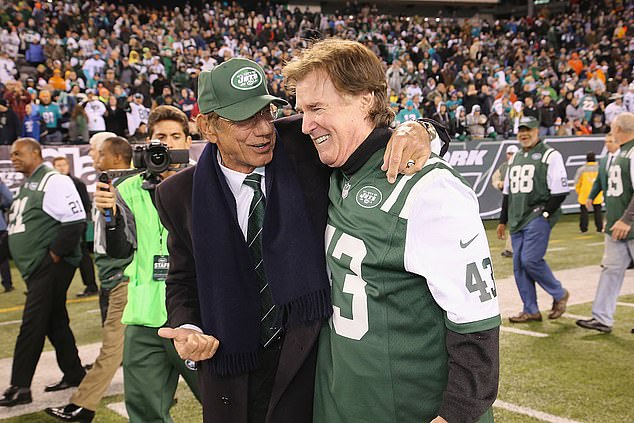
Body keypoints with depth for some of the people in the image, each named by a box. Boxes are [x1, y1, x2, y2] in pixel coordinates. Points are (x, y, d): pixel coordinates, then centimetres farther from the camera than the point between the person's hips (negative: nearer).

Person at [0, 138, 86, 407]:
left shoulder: (54, 181, -12)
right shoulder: (26, 184, 17)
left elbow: (75, 221, -20)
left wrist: (54, 254, -17)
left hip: (51, 267, -10)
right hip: (35, 268, 10)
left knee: (32, 325, -8)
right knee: (55, 322, 15)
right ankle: (74, 374, 25)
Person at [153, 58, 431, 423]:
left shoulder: (303, 142, -11)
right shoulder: (181, 195, -4)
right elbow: (183, 280, 9)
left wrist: (412, 131, -24)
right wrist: (188, 330, -11)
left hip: (314, 356, -2)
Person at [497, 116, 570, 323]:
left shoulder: (550, 155, -4)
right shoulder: (516, 158, 18)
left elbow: (560, 191, -9)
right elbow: (508, 192, 22)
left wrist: (545, 213, -13)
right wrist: (503, 220, 19)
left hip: (538, 218, -7)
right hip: (517, 220, 7)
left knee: (530, 260, -15)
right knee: (518, 264, 4)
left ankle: (559, 294, 9)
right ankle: (530, 311, 13)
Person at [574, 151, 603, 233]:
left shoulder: (581, 169, -7)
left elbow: (577, 183, -4)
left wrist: (579, 192, 11)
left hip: (584, 195, -1)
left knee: (584, 211, 6)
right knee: (597, 211, 10)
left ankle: (583, 228, 7)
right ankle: (600, 228, 11)